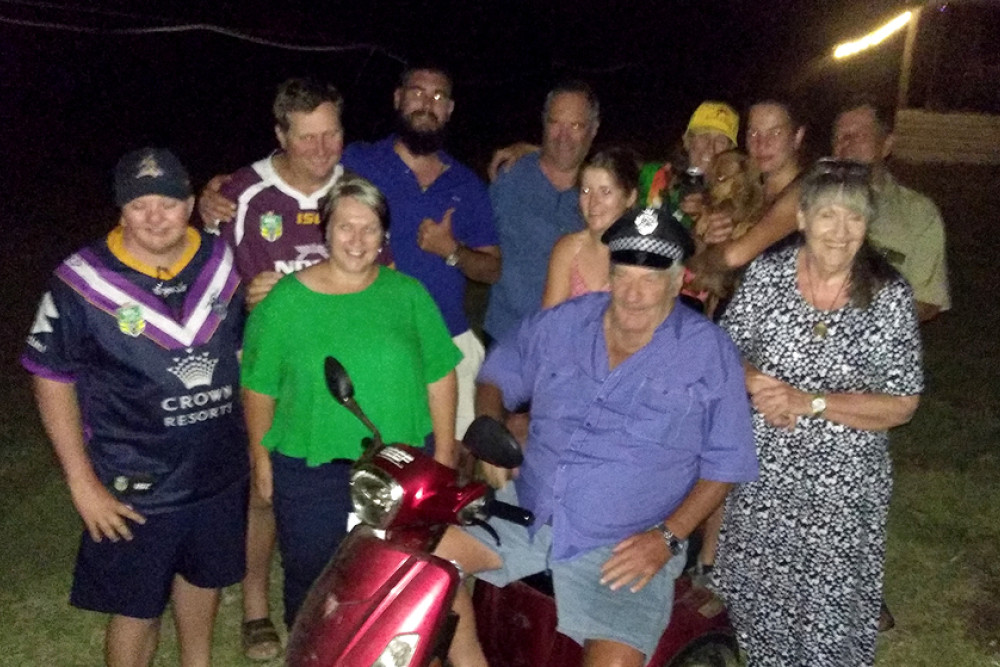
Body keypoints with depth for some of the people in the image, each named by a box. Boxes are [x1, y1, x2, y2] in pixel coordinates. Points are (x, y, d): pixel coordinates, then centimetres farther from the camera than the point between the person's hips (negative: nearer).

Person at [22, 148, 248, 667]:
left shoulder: (221, 263, -4)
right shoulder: (81, 283, -15)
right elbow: (52, 381, -9)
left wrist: (255, 443, 7)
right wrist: (82, 483, -12)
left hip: (221, 470, 5)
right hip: (135, 490, -4)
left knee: (203, 577, 25)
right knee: (137, 609, 10)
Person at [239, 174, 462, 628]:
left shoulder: (408, 294, 1)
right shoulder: (285, 301, -4)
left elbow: (439, 376, 4)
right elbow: (259, 388, 1)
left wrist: (443, 453, 3)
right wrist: (261, 459, 3)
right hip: (312, 474, -1)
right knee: (310, 581, 13)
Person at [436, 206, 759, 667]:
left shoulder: (710, 354, -3)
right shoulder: (562, 323, 6)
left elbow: (724, 463, -1)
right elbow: (498, 374, 19)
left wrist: (668, 538, -11)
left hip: (628, 546, -3)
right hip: (527, 510, 4)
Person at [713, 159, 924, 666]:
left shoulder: (889, 296, -11)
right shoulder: (766, 273, -6)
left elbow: (901, 405, -10)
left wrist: (809, 402, -19)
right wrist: (756, 385, -17)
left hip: (841, 487, -2)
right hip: (762, 473, 3)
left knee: (830, 600, 8)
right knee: (757, 587, 18)